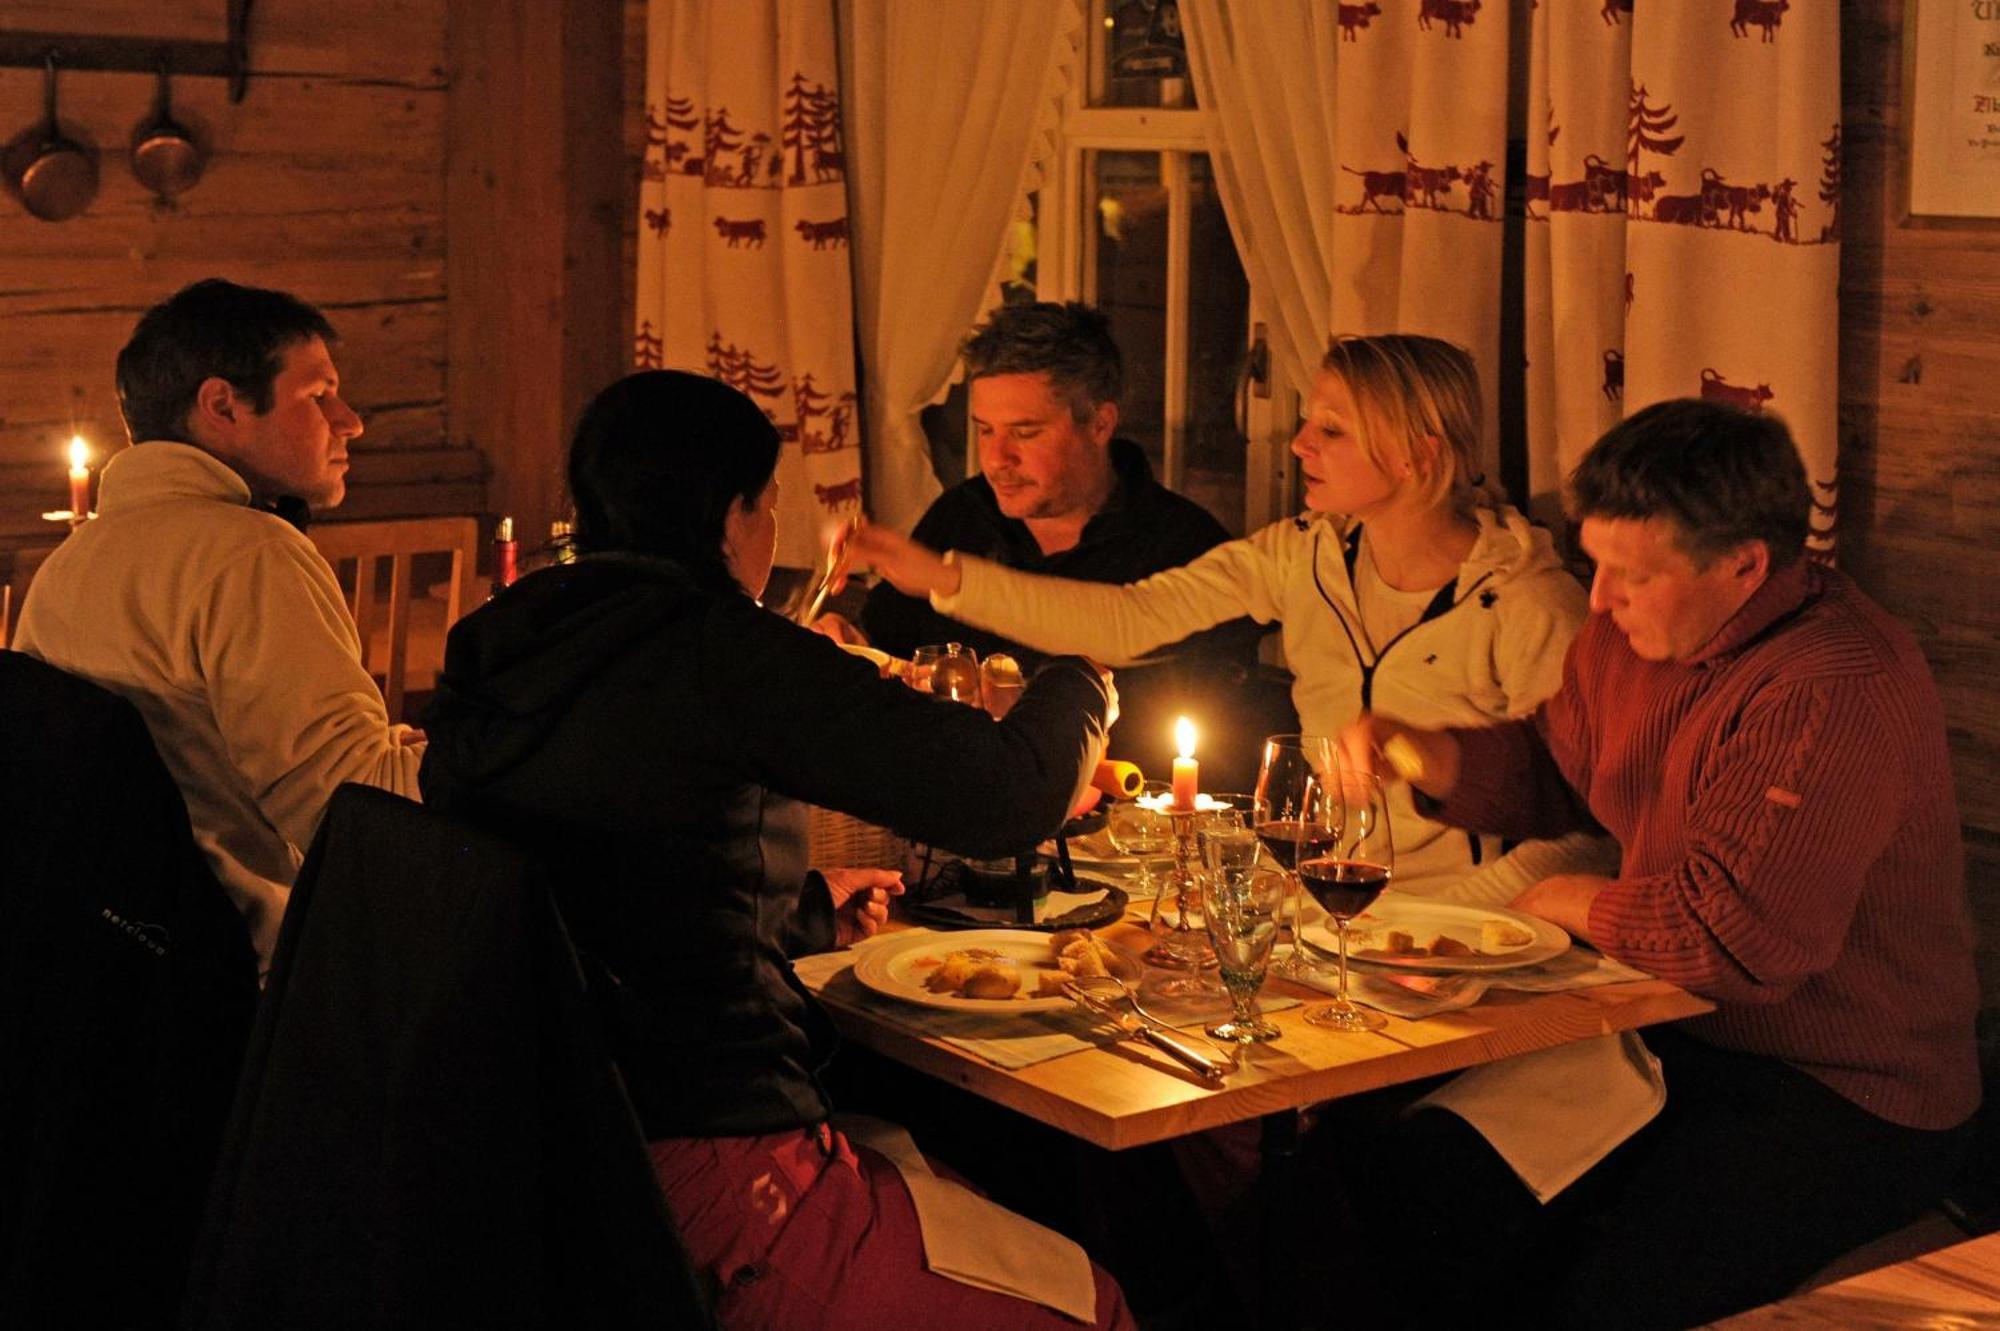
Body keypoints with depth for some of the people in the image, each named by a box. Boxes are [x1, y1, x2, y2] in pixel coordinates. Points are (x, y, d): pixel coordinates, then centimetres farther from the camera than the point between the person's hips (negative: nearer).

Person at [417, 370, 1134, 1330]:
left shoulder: (494, 648, 7)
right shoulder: (718, 649, -16)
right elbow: (1008, 796, -16)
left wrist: (808, 907, 31)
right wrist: (1078, 683, 6)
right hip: (698, 1176, -9)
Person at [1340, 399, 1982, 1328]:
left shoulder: (1840, 692, -25)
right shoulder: (1631, 632, 3)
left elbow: (1740, 937, -30)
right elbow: (1553, 770, 22)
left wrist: (1583, 906, -11)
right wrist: (1424, 752, 2)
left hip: (1851, 1105, -8)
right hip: (1680, 1038, 8)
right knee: (1423, 1173, -4)